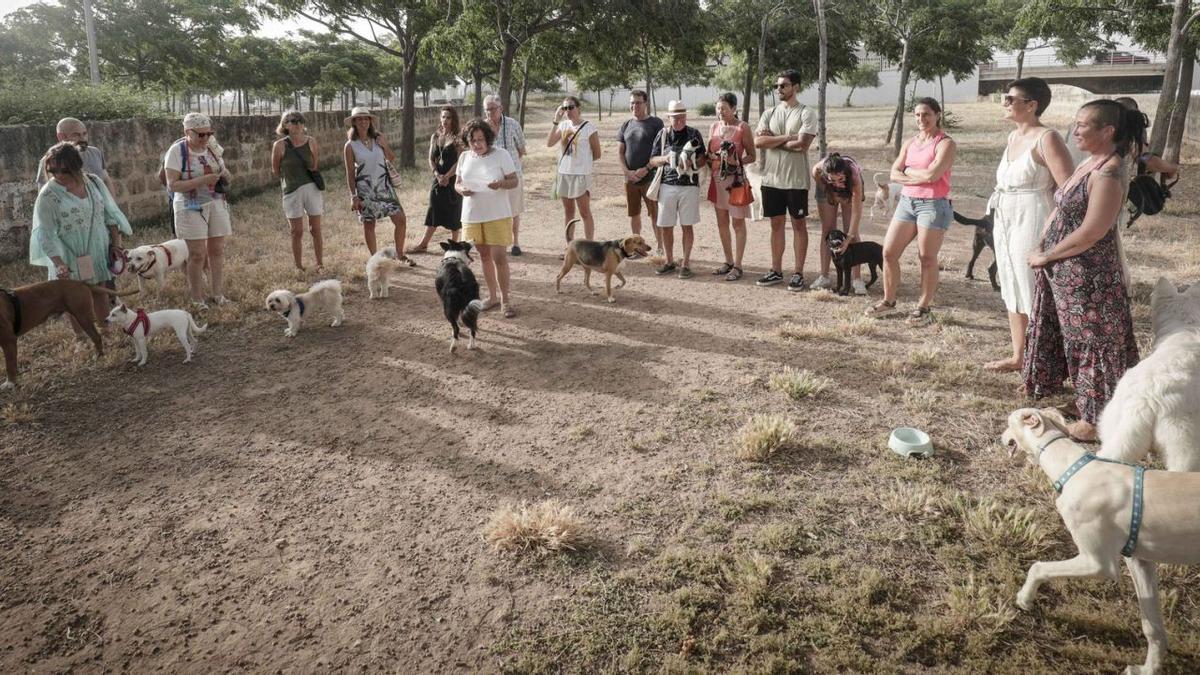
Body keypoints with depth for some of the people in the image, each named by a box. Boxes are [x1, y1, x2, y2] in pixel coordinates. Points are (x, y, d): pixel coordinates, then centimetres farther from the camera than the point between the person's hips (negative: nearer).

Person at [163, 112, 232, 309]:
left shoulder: (212, 147, 3)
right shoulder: (177, 151, -12)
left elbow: (223, 173, 16)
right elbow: (172, 184, -17)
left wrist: (224, 175, -9)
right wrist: (203, 180, -26)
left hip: (216, 204, 5)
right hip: (191, 207, -5)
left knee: (217, 250, 7)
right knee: (197, 254, -2)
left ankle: (216, 292, 20)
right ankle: (197, 298, 9)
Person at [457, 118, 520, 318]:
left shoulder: (501, 154, -6)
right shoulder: (464, 157, 5)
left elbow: (514, 181, -5)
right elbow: (457, 182, 11)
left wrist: (500, 184, -26)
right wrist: (461, 189, -13)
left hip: (497, 214, -4)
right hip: (472, 214, 4)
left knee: (499, 256, -9)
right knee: (484, 255, 13)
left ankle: (505, 298, 2)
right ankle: (493, 295, 25)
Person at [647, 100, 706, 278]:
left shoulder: (694, 134, 3)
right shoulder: (663, 134, 7)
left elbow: (702, 160, 6)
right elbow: (652, 161, 8)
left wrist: (692, 163, -16)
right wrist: (665, 158, -12)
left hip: (689, 185, -2)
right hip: (667, 185, 2)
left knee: (687, 226, 2)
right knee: (665, 226, 4)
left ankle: (685, 263, 11)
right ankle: (669, 261, 19)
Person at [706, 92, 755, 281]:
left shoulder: (742, 128, -7)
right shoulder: (714, 127, 9)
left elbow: (752, 156, -5)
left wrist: (737, 161, -22)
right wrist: (710, 158, -7)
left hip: (736, 179, -6)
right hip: (717, 179, 6)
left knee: (738, 223, 0)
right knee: (722, 222, 11)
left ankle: (737, 266, 5)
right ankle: (728, 262, 22)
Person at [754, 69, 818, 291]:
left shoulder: (806, 113, -6)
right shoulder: (769, 113, 8)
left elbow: (802, 145, -18)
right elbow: (757, 141, -6)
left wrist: (772, 140, -9)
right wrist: (786, 137, -13)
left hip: (796, 180, -5)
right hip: (771, 179, 5)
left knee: (798, 224, 4)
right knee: (776, 223, 11)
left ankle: (798, 273, 8)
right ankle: (776, 270, 19)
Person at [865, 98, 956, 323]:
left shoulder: (946, 143, -6)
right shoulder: (910, 143, 14)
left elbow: (932, 174, -19)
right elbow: (894, 174, 6)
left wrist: (908, 171, -4)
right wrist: (919, 177, -10)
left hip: (933, 205, -6)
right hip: (907, 202, 7)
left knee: (927, 258, 0)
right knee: (889, 252, 3)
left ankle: (923, 307, 11)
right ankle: (888, 301, 16)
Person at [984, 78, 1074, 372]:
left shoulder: (1047, 139, -12)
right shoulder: (1013, 137, 13)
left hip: (1032, 224, -9)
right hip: (1005, 223, 9)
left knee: (1035, 296, -3)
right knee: (1012, 293, 14)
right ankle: (1017, 357, 25)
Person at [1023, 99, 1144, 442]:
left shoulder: (1109, 173, -20)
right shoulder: (1088, 165, 9)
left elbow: (1092, 232, -23)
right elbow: (1061, 211, 14)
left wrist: (1045, 257, -13)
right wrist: (1041, 251, 1)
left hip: (1089, 276, -9)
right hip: (1063, 272, 9)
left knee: (1092, 343, 3)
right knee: (1068, 338, 23)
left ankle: (1095, 420, 15)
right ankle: (1046, 389, 42)